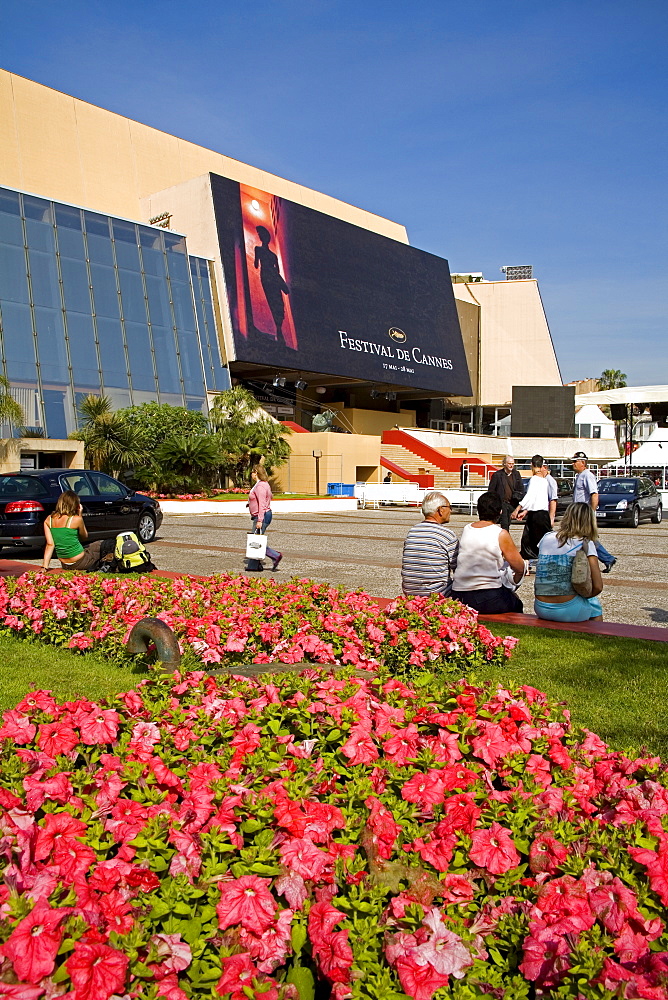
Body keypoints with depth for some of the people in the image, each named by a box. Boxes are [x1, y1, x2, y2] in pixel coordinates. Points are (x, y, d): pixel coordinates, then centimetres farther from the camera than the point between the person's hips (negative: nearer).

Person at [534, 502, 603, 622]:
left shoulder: (547, 538, 7)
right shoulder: (586, 544, -4)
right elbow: (597, 587, -8)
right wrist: (583, 594, 11)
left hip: (541, 609, 4)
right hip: (568, 611, -4)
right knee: (594, 604, 29)